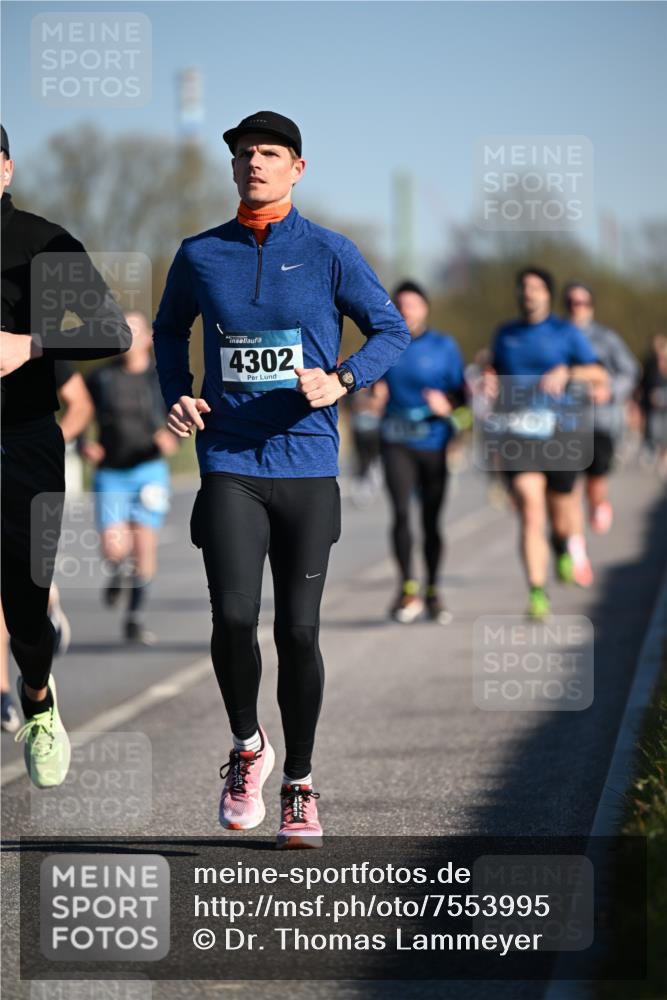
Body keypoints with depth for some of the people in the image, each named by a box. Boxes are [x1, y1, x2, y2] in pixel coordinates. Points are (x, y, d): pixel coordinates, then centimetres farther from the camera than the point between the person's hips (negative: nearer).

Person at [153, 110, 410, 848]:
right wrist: (176, 397, 5)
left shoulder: (328, 253, 0)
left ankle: (299, 786, 16)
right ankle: (246, 747, 12)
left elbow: (391, 331, 6)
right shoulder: (200, 256, 6)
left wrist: (341, 381, -12)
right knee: (233, 616, -16)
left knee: (298, 630, 0)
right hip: (229, 464, 1)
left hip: (307, 463, 0)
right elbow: (169, 329, 23)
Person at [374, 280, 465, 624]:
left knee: (431, 521, 6)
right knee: (400, 513, -16)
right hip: (396, 443, 0)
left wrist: (447, 406, -17)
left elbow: (461, 394, 3)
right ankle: (408, 588, -10)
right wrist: (376, 393, -3)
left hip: (434, 443, 0)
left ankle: (432, 592, 20)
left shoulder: (444, 347, 1)